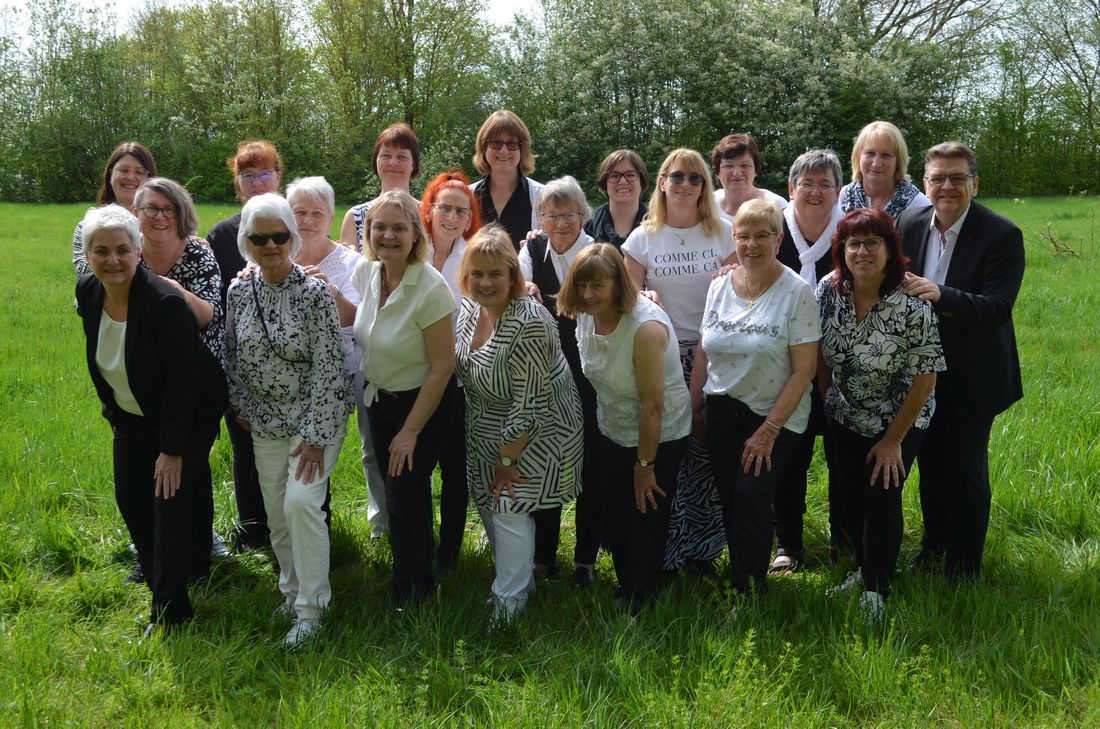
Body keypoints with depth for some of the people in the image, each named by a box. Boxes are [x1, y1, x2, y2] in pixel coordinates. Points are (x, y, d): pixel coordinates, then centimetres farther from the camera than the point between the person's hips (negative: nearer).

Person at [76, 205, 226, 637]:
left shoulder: (164, 302, -30)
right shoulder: (88, 294, -10)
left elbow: (182, 383, -26)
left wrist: (172, 450, -23)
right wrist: (112, 412, 14)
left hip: (188, 415, -7)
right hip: (132, 417, 7)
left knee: (170, 500, -6)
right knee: (130, 499, 8)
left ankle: (170, 608, 8)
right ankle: (159, 584, 28)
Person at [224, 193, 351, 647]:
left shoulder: (315, 292, -17)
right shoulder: (239, 292, -1)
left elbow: (328, 367, -18)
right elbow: (232, 355, 12)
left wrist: (315, 435, -21)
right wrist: (240, 406, 6)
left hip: (317, 418, -5)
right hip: (266, 424, 5)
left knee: (301, 500, -19)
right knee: (276, 514, 11)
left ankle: (310, 608, -4)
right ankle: (293, 590, 33)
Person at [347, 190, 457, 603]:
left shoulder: (431, 288, -26)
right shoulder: (366, 272, -6)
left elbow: (442, 367, -21)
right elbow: (346, 320, 14)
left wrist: (410, 432, -17)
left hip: (423, 403, -7)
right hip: (379, 398, 7)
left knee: (404, 499, -1)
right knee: (398, 489, 19)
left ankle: (411, 593, 22)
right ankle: (423, 571, 41)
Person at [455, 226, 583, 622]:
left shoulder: (528, 323, -30)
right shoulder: (470, 308, -4)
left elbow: (530, 403, -27)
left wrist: (507, 458, -19)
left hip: (533, 434, -8)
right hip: (487, 429, 8)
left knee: (510, 507, -6)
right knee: (489, 502, 15)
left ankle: (509, 602, 12)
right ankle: (520, 579, 36)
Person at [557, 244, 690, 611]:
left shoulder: (646, 327, -32)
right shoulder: (586, 315, -8)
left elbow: (652, 406, -26)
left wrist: (645, 465, -19)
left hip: (659, 439, -7)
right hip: (612, 434, 7)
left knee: (646, 525, 4)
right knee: (614, 522, 17)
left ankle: (640, 609, 21)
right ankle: (625, 594, 37)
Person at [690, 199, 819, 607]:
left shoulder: (796, 292, -11)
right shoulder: (720, 286, 3)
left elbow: (804, 369, -13)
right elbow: (704, 352, 12)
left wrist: (769, 429, -15)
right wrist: (694, 407, 10)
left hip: (775, 416, -4)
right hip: (723, 412, 4)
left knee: (751, 497, -13)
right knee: (729, 501, 4)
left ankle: (750, 591, 3)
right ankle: (739, 578, 22)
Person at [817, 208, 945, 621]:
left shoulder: (913, 306, -26)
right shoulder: (828, 290, -14)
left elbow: (924, 380, -20)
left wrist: (893, 439, -15)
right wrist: (827, 399, 6)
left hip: (898, 420, -4)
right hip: (845, 417, 4)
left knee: (882, 498, -1)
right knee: (849, 498, 13)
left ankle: (876, 589, 19)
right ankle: (865, 567, 38)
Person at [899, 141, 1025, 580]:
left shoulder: (1001, 236, -17)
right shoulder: (910, 226, -1)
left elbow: (999, 308, -25)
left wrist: (941, 295, -40)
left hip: (972, 376, -5)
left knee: (966, 470, 4)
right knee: (930, 462, 17)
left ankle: (964, 567, 20)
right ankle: (934, 545, 36)